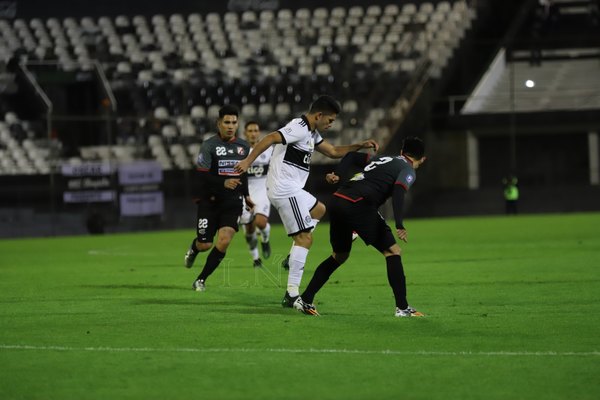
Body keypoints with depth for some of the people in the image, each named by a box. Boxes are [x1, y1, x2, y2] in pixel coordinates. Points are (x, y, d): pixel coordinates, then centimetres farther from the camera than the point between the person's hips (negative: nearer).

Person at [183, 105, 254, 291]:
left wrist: (246, 195, 25)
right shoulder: (209, 146, -9)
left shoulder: (244, 147, 7)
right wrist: (223, 183, -29)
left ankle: (201, 279, -1)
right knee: (205, 245, 1)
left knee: (224, 241, -16)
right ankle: (193, 249, 41)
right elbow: (202, 177, -16)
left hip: (233, 204, 3)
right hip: (210, 201, -3)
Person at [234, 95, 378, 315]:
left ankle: (293, 259, 17)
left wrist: (360, 146, 18)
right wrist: (248, 161, -32)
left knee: (319, 209, 30)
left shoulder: (311, 133, 18)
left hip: (291, 189, 11)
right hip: (286, 190, -11)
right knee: (304, 237, -13)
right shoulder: (299, 129, -14)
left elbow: (333, 151, 28)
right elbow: (270, 139, -25)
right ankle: (292, 294, -17)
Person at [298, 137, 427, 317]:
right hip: (358, 205, -7)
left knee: (339, 255, 25)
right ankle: (402, 308, -2)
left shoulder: (382, 158, 28)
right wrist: (399, 225, -22)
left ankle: (305, 300, 21)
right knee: (392, 251, 3)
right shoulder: (408, 171, 6)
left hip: (336, 201, 7)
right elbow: (398, 191, -13)